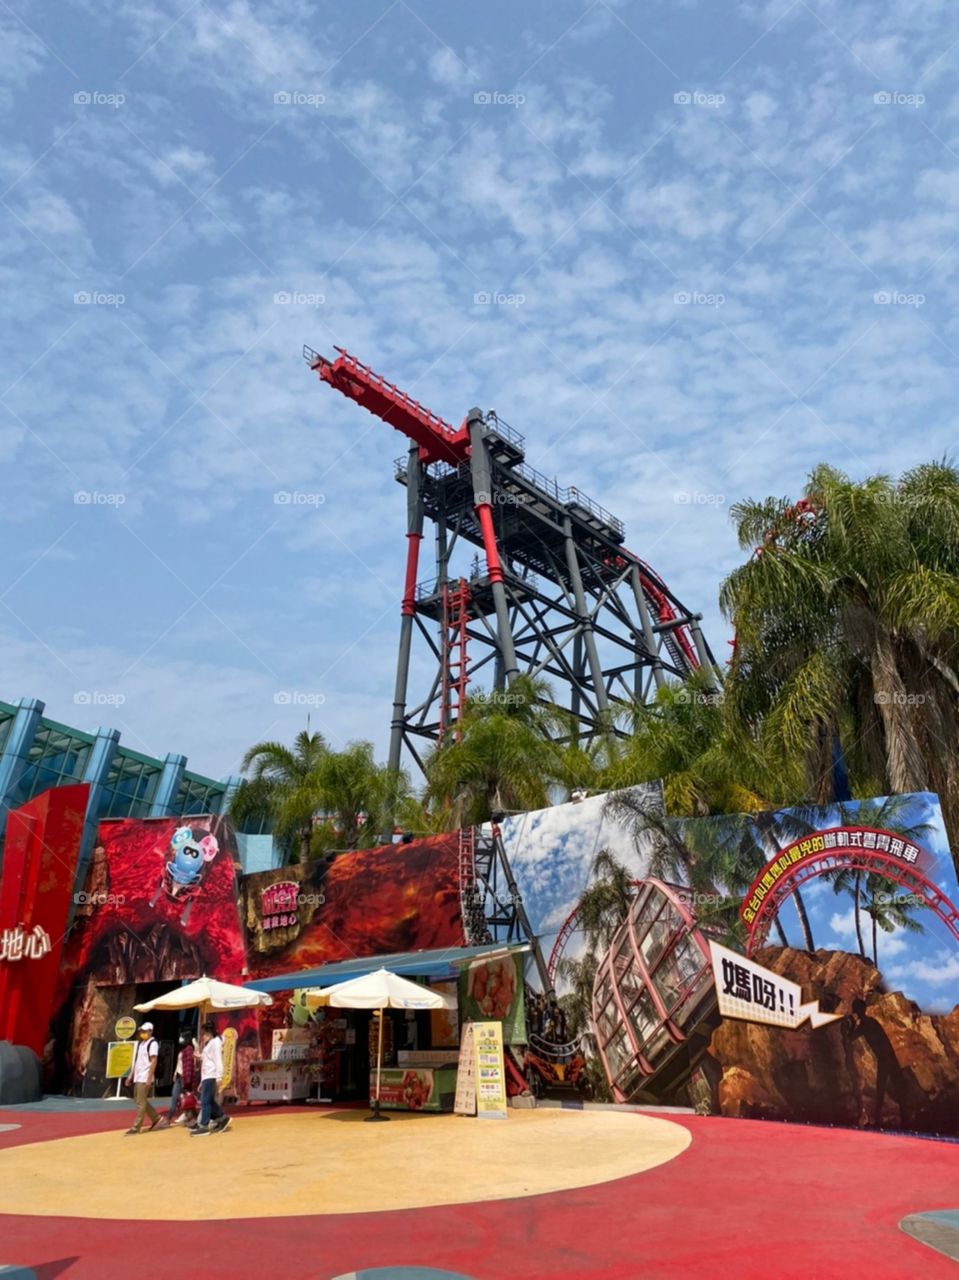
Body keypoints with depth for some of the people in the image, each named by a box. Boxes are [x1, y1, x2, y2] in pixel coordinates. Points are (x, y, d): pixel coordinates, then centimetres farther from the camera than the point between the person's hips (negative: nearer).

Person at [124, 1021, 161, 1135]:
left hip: (145, 1078, -9)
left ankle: (136, 1127, 2)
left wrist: (149, 1078, -20)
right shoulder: (139, 1043, 15)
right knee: (142, 1101, 14)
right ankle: (156, 1118, 27)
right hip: (137, 1077, 9)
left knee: (141, 1103, -5)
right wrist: (131, 1075, 16)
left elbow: (153, 1062, -16)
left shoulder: (152, 1044, -12)